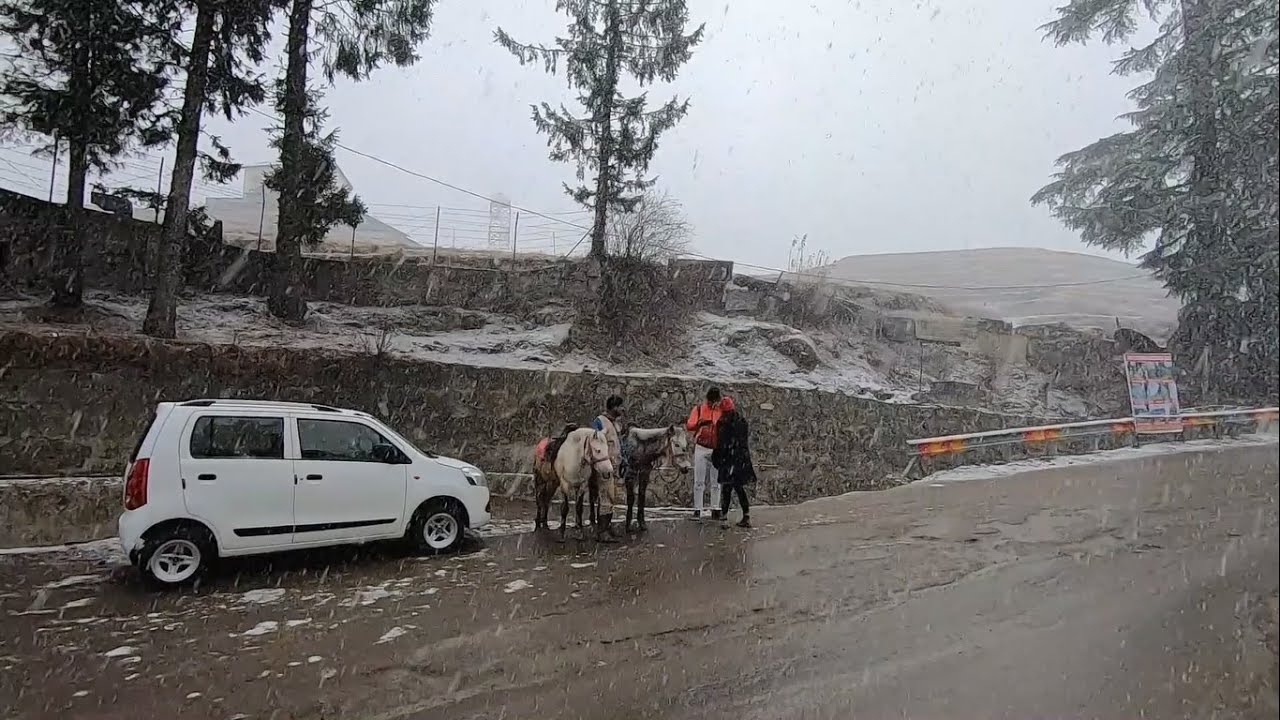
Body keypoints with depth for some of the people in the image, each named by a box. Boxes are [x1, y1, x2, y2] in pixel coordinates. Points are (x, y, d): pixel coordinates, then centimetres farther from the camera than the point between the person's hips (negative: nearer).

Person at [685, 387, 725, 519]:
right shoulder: (699, 408, 1)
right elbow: (689, 426, -9)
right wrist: (700, 423, -28)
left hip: (717, 450, 1)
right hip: (701, 448, -1)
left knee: (716, 482, 5)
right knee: (699, 481, 0)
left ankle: (715, 510, 11)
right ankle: (697, 510, 4)